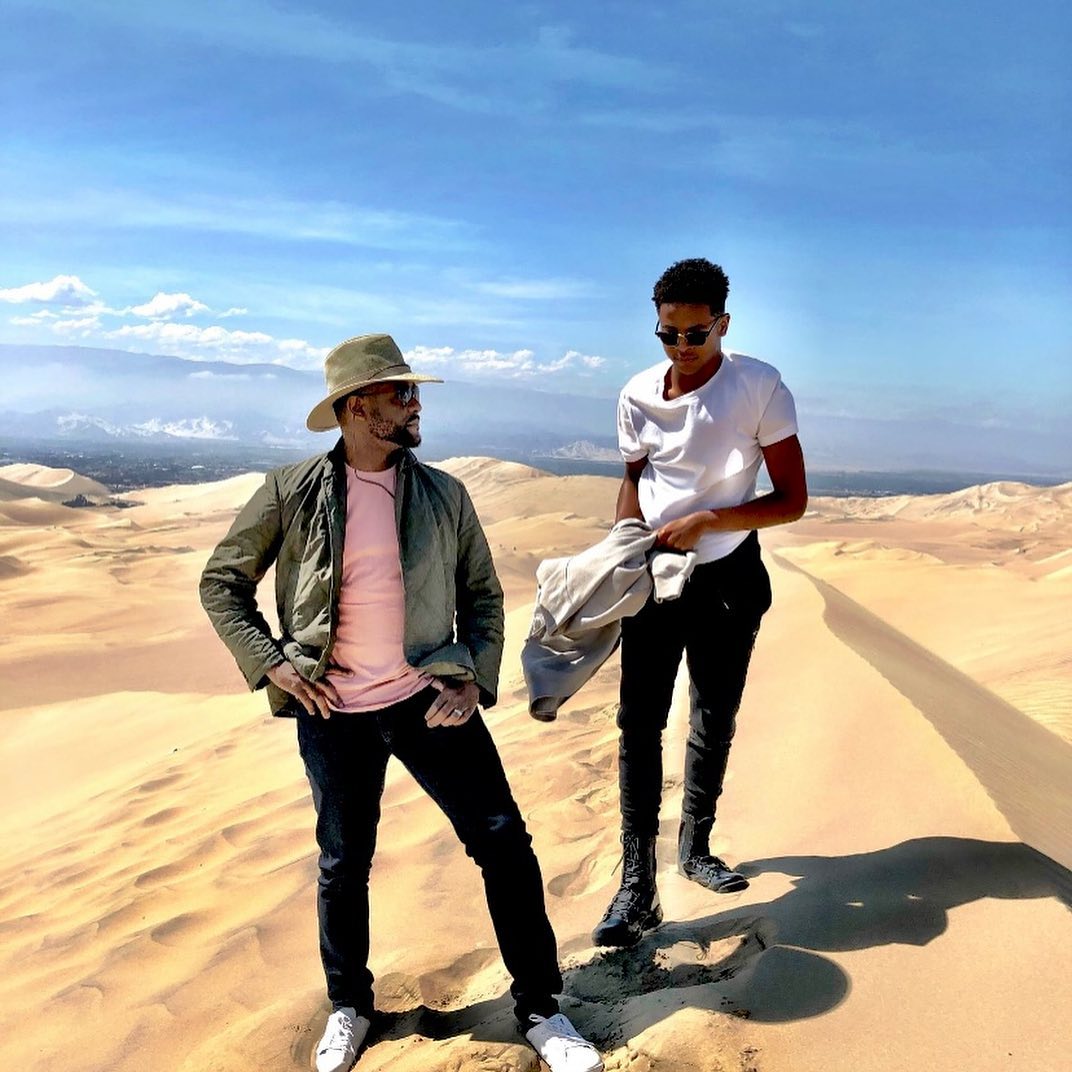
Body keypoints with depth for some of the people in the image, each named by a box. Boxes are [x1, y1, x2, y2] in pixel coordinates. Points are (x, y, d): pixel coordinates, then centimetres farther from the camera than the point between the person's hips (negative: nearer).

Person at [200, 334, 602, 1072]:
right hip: (333, 712, -1)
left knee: (504, 843, -1)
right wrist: (269, 661, -6)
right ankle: (349, 1007, 40)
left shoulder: (444, 495, 0)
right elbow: (222, 582, 5)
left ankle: (540, 1008, 19)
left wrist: (476, 679, -4)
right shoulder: (291, 494, -4)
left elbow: (483, 595, 8)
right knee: (344, 865, 14)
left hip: (429, 700, 1)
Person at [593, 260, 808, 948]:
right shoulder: (638, 395, 0)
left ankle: (696, 847, 34)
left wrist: (707, 520, -21)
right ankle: (638, 889, 0)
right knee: (640, 724, -6)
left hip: (728, 580, -1)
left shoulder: (760, 388, -11)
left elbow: (793, 501, -11)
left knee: (715, 724, 13)